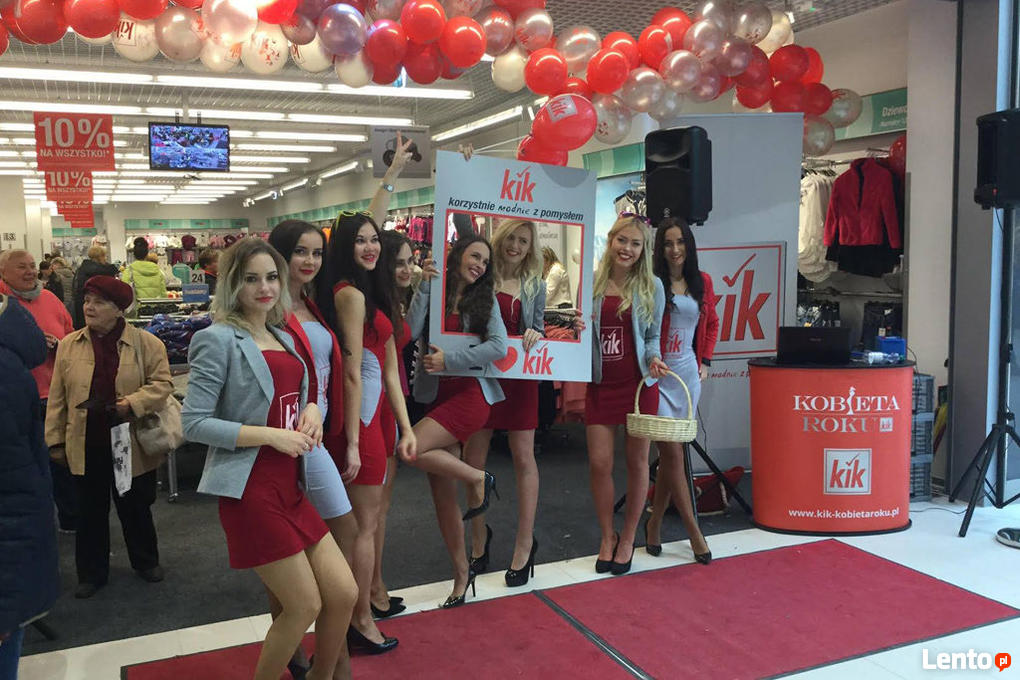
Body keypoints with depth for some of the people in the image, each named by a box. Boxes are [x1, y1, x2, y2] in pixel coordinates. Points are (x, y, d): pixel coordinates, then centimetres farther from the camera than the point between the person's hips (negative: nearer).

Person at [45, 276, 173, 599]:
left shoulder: (146, 343, -5)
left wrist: (131, 404, -22)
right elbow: (58, 397, 4)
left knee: (136, 508, 14)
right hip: (87, 445, 2)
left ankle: (146, 561, 35)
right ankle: (92, 572, 29)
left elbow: (162, 383, -7)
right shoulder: (69, 345, 2)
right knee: (90, 511, 13)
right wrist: (55, 440, 4)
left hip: (132, 445, -2)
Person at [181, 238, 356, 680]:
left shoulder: (283, 338, 13)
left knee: (343, 594, 7)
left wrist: (311, 409, 2)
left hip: (291, 485, 7)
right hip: (251, 490, -7)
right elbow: (194, 424, -14)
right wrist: (272, 435, -18)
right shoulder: (219, 338, -9)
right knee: (305, 606, -1)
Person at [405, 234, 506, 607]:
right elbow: (411, 333, -9)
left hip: (469, 395, -3)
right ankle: (462, 572, 22)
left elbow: (499, 346, -9)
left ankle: (478, 478, -4)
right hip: (436, 396, 3)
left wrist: (449, 359, -13)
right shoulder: (431, 295, 7)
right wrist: (425, 287, -9)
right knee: (442, 494, 6)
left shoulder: (485, 299, 5)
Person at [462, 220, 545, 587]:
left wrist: (535, 335, -13)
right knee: (472, 460, 5)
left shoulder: (534, 285, 6)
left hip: (519, 377, 1)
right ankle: (479, 538, 26)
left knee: (524, 458, 2)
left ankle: (525, 544, 15)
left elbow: (539, 330, 10)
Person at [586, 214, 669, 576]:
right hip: (600, 383, 1)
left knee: (637, 461, 8)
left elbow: (653, 336, 5)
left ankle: (628, 538, 25)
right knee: (599, 463, 1)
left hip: (639, 383, -1)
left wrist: (653, 359, -14)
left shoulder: (652, 286, 0)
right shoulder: (592, 283, 2)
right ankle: (607, 537, 23)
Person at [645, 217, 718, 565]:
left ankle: (654, 523, 24)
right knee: (673, 454, -4)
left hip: (688, 374, 5)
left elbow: (712, 323, 22)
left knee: (670, 456, 9)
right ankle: (694, 532, 6)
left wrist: (705, 361, 14)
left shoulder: (702, 282, 9)